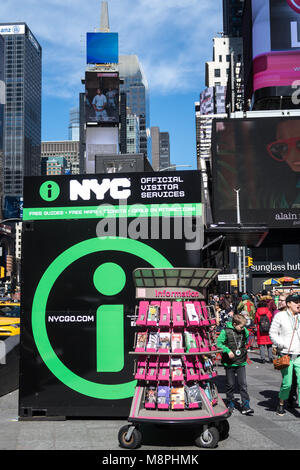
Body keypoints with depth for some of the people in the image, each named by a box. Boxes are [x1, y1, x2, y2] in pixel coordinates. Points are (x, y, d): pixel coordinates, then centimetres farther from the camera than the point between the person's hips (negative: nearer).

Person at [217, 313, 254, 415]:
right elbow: (219, 343, -11)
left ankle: (246, 406, -1)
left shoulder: (244, 331, 3)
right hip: (229, 363, -3)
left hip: (241, 362, 3)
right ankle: (230, 404, 24)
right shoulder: (226, 331, -10)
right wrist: (228, 350, -22)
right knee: (230, 385, 8)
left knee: (243, 384, -2)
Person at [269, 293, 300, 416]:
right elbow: (272, 334, 0)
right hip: (286, 355, -3)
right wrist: (282, 345, -12)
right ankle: (281, 404, 25)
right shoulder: (280, 316, -1)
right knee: (287, 383, 1)